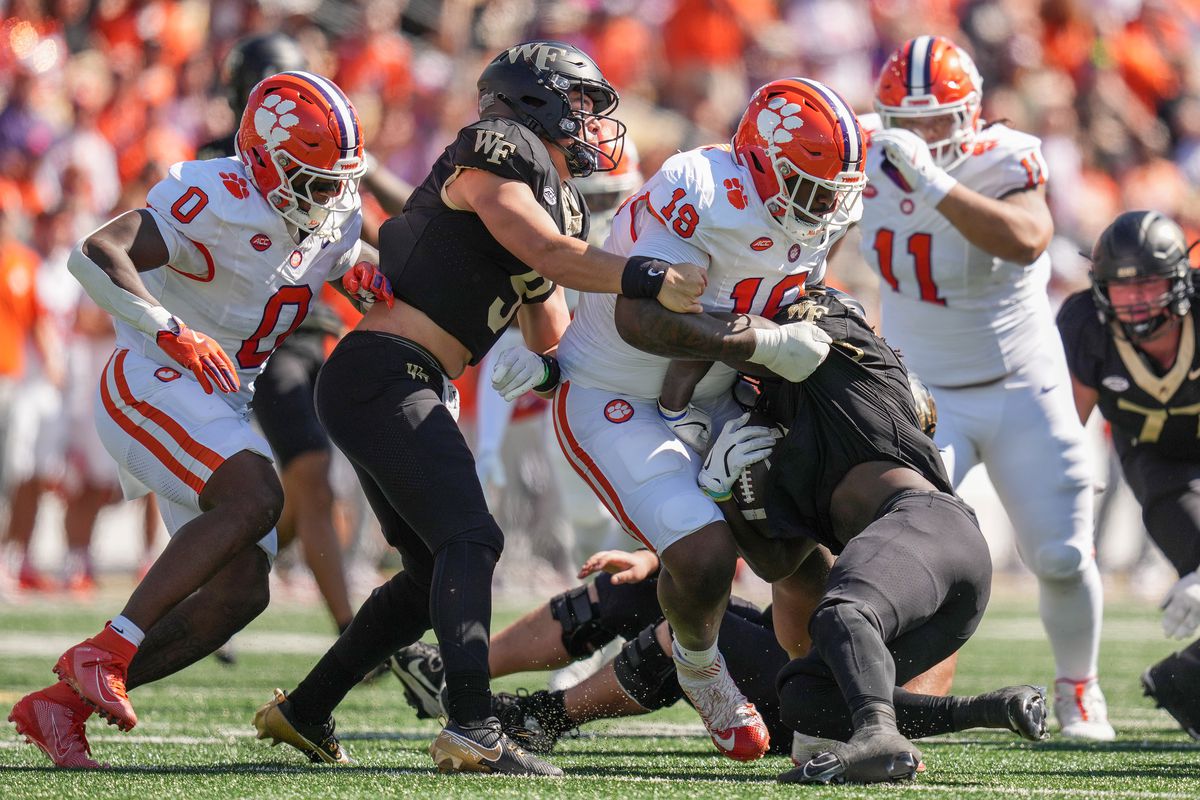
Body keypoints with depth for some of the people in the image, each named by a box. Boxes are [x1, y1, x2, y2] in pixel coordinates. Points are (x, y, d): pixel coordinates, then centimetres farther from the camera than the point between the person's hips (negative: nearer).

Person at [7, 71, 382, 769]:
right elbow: (96, 254, -27)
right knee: (255, 498, -32)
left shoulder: (334, 218, 7)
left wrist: (369, 275, 4)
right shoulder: (217, 201, -19)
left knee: (240, 592, 0)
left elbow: (346, 255, 29)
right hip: (150, 384, -9)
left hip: (221, 407, 9)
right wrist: (175, 333, -34)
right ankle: (105, 652, -29)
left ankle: (60, 703, 5)